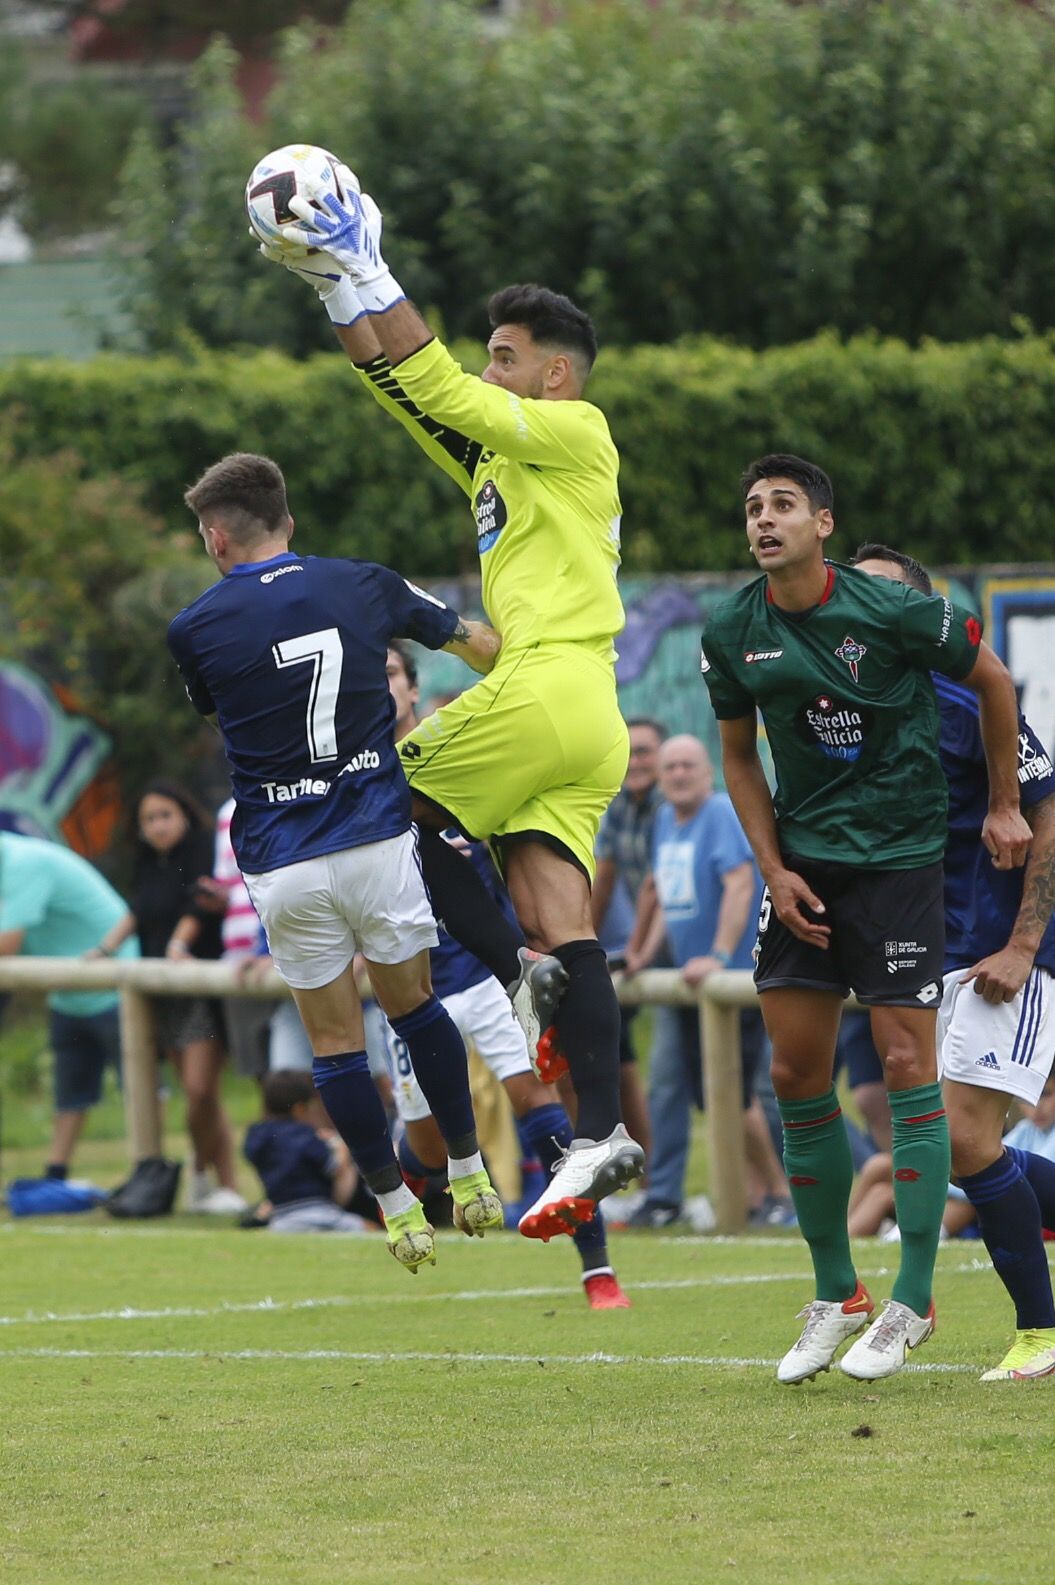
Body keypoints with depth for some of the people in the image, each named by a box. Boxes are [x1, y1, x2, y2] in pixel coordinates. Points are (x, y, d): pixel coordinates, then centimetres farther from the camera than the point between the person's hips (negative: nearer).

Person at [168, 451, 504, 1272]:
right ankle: (472, 1177, 23)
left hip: (284, 866, -2)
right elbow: (480, 644, 17)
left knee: (334, 1039, 10)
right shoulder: (363, 587, 2)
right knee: (414, 1002, 20)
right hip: (378, 837, 2)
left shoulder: (195, 629, -5)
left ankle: (397, 1206, 14)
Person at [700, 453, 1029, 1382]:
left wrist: (1004, 807, 6)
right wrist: (773, 868, 2)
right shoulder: (733, 635, -1)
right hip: (802, 862, 5)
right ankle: (836, 1296, 13)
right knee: (797, 1076, 2)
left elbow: (991, 680, 2)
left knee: (907, 1068, -7)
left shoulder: (894, 612, -14)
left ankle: (912, 1304, -1)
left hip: (899, 857, -5)